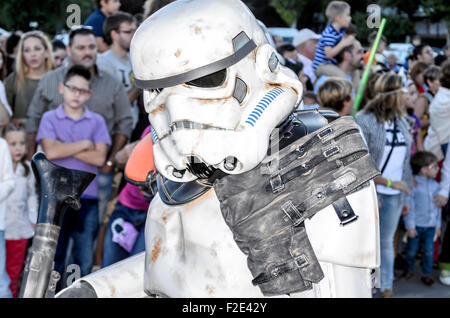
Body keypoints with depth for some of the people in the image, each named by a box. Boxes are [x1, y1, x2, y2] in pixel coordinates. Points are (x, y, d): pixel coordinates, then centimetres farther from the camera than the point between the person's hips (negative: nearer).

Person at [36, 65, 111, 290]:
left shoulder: (96, 122, 7)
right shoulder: (50, 118, 5)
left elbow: (99, 158, -6)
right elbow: (50, 151, -11)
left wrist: (65, 148, -7)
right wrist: (84, 144, -5)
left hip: (88, 197, 1)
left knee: (85, 260, 4)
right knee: (54, 257, 5)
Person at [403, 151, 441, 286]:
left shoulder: (435, 185, 5)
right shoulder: (413, 185, -13)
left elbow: (438, 206, 12)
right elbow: (409, 207, -12)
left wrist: (438, 225, 12)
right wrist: (410, 226, -13)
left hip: (430, 226, 4)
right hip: (416, 224, -4)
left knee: (429, 250, 4)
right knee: (412, 250, 9)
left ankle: (426, 274, 16)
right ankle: (410, 269, 31)